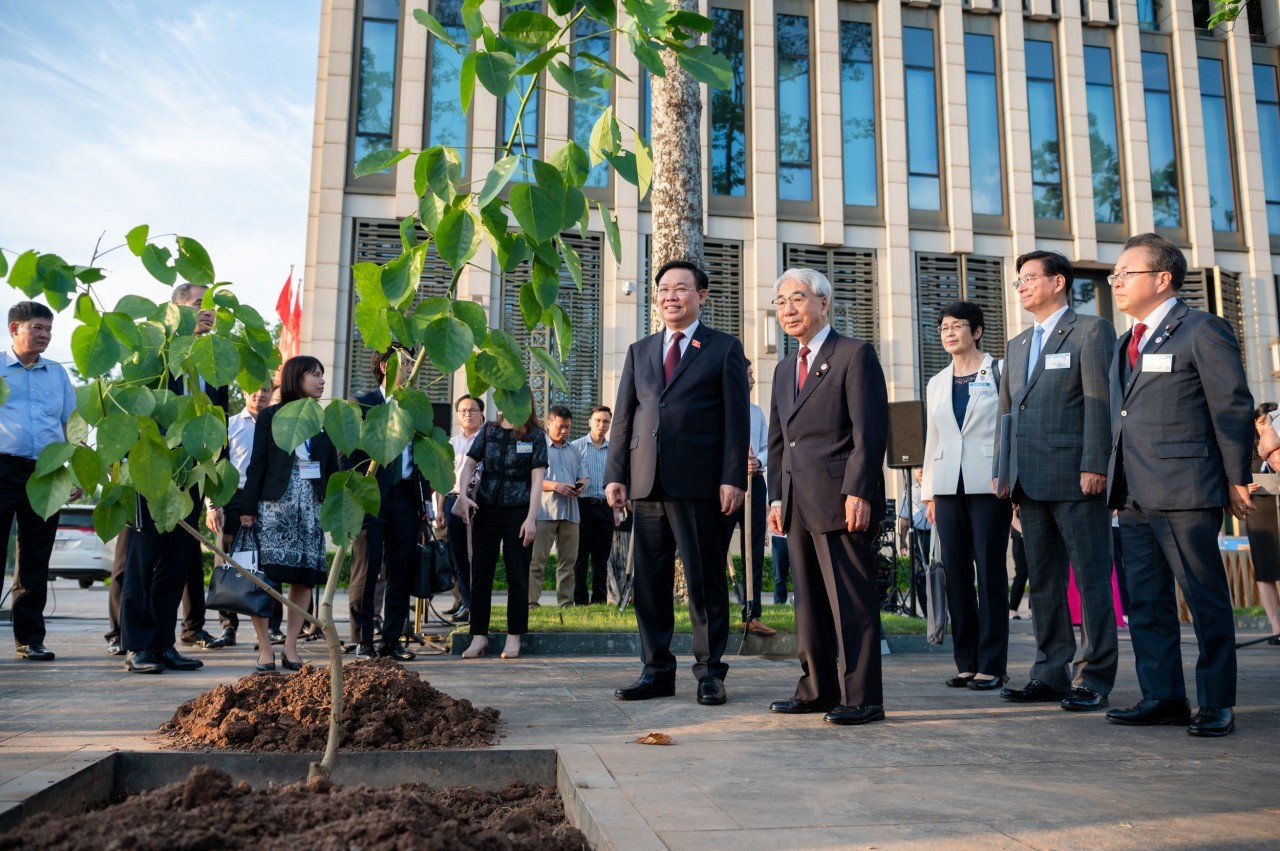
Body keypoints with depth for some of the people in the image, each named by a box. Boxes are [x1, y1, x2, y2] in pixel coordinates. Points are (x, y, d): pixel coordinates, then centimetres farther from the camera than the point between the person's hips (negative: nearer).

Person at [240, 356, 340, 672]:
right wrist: (247, 508, -6)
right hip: (274, 504, -3)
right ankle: (265, 649, 3)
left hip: (311, 506, 4)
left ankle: (290, 648, 11)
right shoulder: (270, 416, 4)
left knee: (305, 577, 2)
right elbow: (257, 464, 0)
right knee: (263, 576, -6)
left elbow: (332, 468, 13)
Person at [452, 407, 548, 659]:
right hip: (486, 509, 3)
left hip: (518, 511, -3)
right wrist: (463, 494, -11)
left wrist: (531, 518, -11)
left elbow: (537, 478, -5)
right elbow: (470, 463, 7)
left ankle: (514, 636, 13)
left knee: (517, 575, 2)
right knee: (480, 573, 3)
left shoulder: (535, 435, -1)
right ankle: (479, 635, 12)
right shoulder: (489, 430, 8)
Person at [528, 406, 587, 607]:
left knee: (568, 560, 6)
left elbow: (582, 475, 21)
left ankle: (566, 602, 11)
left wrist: (582, 483, -3)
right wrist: (556, 486, -17)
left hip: (571, 511, 6)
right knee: (537, 559, -7)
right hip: (545, 511, -5)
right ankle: (530, 602, -5)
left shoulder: (574, 450, 20)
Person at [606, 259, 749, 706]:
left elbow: (736, 418, -1)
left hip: (700, 484, -4)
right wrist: (615, 475, 4)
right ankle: (657, 670, 18)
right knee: (649, 581, 8)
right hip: (647, 483, 5)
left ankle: (709, 672, 12)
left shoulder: (724, 348, 6)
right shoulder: (639, 351, 18)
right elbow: (623, 417, 14)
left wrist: (733, 478, -10)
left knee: (705, 581, 2)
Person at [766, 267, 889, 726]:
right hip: (799, 503, 8)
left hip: (840, 498, -8)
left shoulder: (855, 354, -2)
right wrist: (777, 496, 13)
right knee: (809, 600, 11)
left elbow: (871, 430, -10)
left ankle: (861, 697, 3)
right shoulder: (785, 369, 21)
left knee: (852, 601, -4)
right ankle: (817, 689, 20)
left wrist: (858, 492, -17)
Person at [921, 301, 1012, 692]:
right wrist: (928, 492, 13)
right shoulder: (936, 384, 17)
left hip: (988, 485, -4)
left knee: (990, 571, -2)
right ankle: (966, 663, 12)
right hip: (948, 487, 5)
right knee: (956, 573, 4)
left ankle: (991, 665, 5)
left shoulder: (999, 373, 3)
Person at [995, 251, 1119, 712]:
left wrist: (1094, 466, -16)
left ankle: (1094, 679, 5)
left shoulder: (1091, 330, 1)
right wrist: (1002, 470, 13)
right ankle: (1051, 673, 16)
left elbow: (1100, 401, -8)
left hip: (1075, 478, -7)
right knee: (1043, 583, 9)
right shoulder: (1017, 345, 22)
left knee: (1092, 580, -1)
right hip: (1030, 483, 7)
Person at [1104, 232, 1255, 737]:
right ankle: (1163, 697, 18)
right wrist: (1115, 478, 12)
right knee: (1145, 600, 9)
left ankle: (1217, 704, 11)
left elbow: (1234, 409, -6)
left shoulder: (1203, 331, -3)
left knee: (1206, 599, 1)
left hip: (1185, 490, -8)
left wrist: (1237, 480, -7)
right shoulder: (1127, 344, 20)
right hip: (1135, 496, 8)